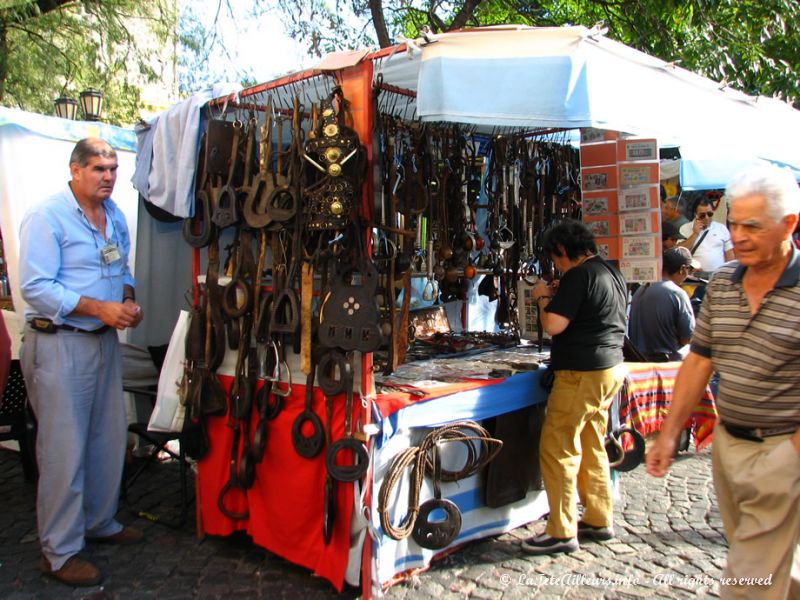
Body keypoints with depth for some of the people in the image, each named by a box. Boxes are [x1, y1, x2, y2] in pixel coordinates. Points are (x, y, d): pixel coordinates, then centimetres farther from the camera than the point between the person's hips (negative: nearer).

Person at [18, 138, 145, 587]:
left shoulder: (116, 217, 11)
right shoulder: (46, 217, -12)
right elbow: (35, 288, -18)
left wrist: (129, 300, 0)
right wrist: (98, 308, -22)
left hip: (105, 340, 8)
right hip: (59, 344, -8)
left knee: (109, 438, 15)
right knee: (64, 448, -1)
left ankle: (100, 521, 34)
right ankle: (60, 552, 14)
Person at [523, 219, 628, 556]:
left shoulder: (578, 275, -15)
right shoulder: (612, 272, 14)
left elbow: (553, 325, -20)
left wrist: (544, 297, -3)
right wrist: (560, 296, 17)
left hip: (582, 373, -10)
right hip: (611, 368, 10)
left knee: (557, 449, -4)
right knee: (592, 447, 18)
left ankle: (562, 533, 1)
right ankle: (599, 521, 27)